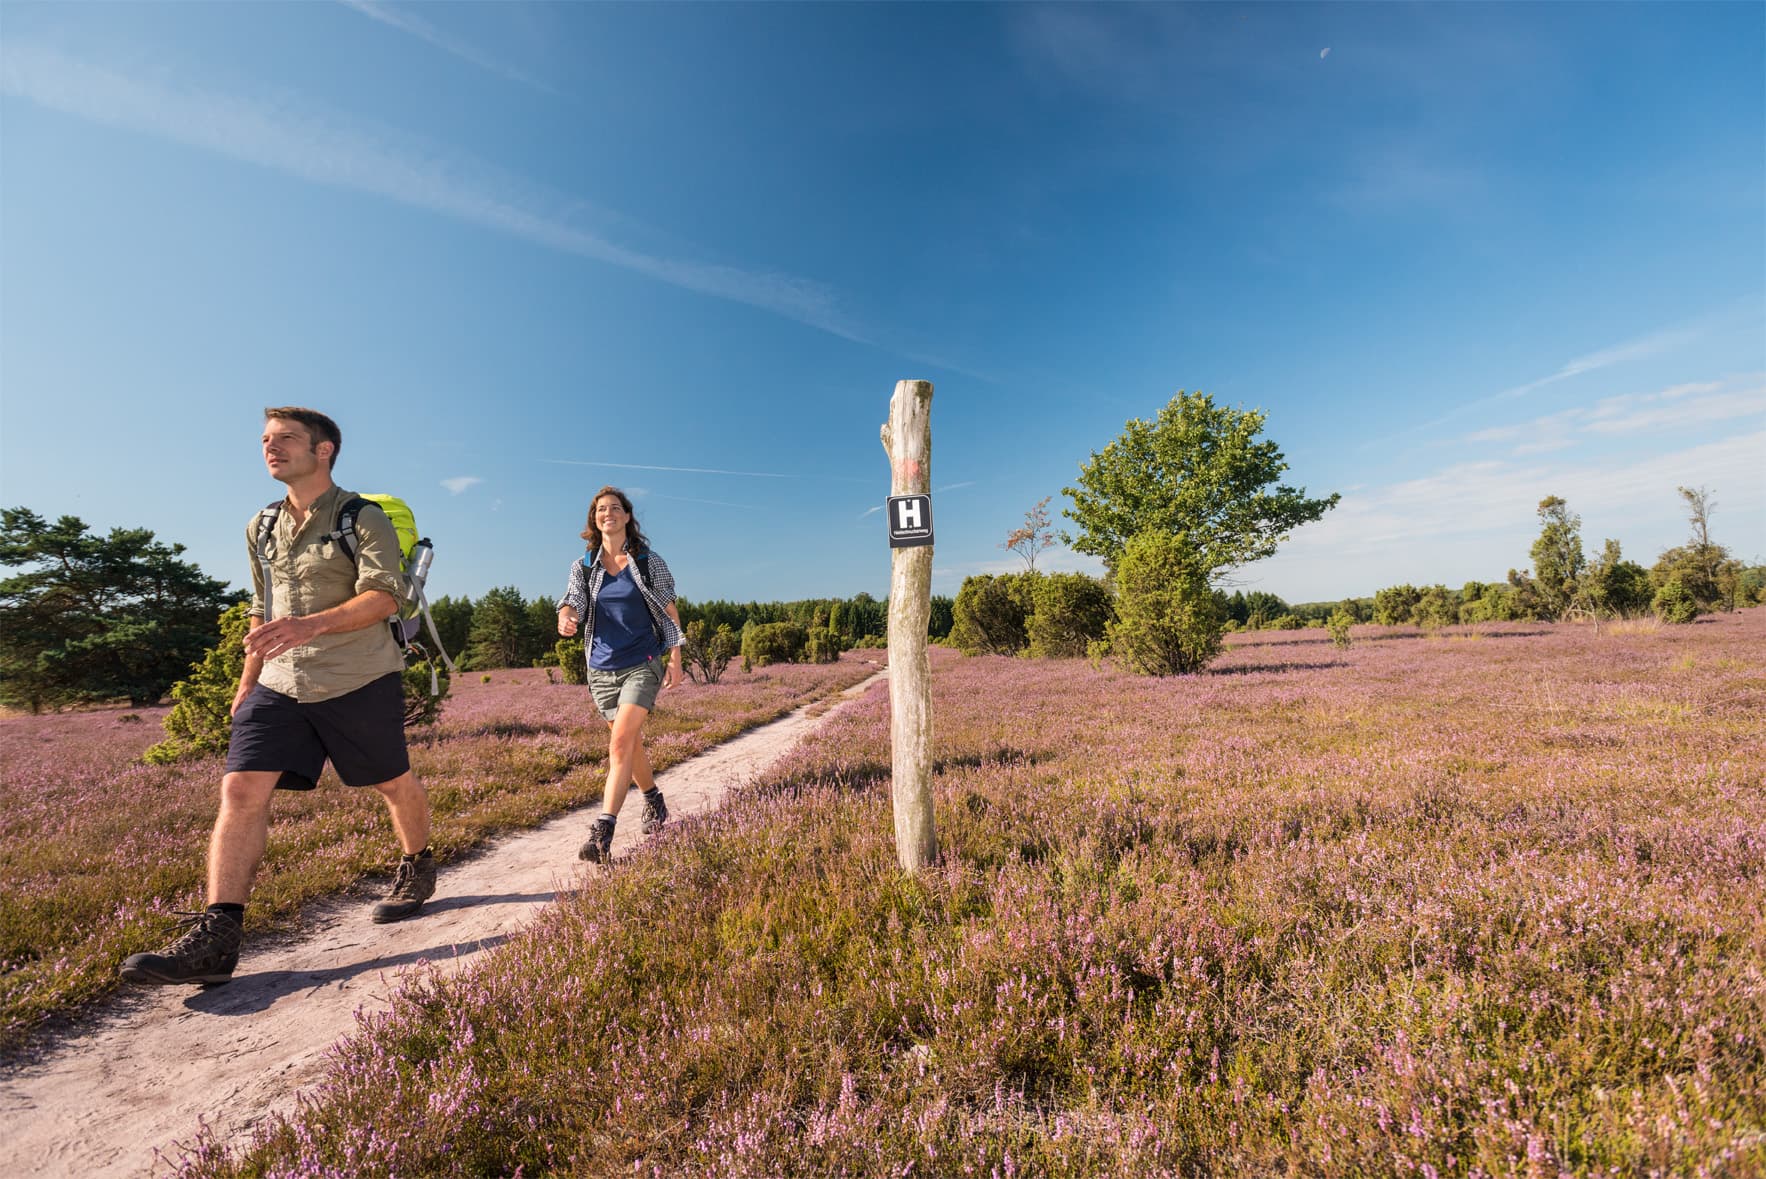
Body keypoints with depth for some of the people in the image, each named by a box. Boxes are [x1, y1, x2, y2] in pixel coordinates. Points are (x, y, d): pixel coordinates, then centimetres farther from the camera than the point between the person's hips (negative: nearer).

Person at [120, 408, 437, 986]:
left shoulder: (364, 518, -7)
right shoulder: (261, 527, 15)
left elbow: (384, 595, -19)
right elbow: (261, 611, 22)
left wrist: (310, 625, -33)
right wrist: (248, 680, 20)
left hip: (359, 679, -5)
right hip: (280, 684, 6)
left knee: (394, 782, 8)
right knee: (240, 790, -8)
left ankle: (417, 868, 32)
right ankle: (214, 940, -5)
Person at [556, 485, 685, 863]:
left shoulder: (649, 562, -2)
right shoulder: (583, 567, 5)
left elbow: (670, 611, 2)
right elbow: (571, 603, -8)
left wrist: (675, 660, -1)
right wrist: (566, 620, -33)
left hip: (642, 665, -4)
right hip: (602, 669, 4)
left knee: (621, 743, -17)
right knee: (631, 744, 15)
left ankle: (602, 834, -16)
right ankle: (654, 803, 37)